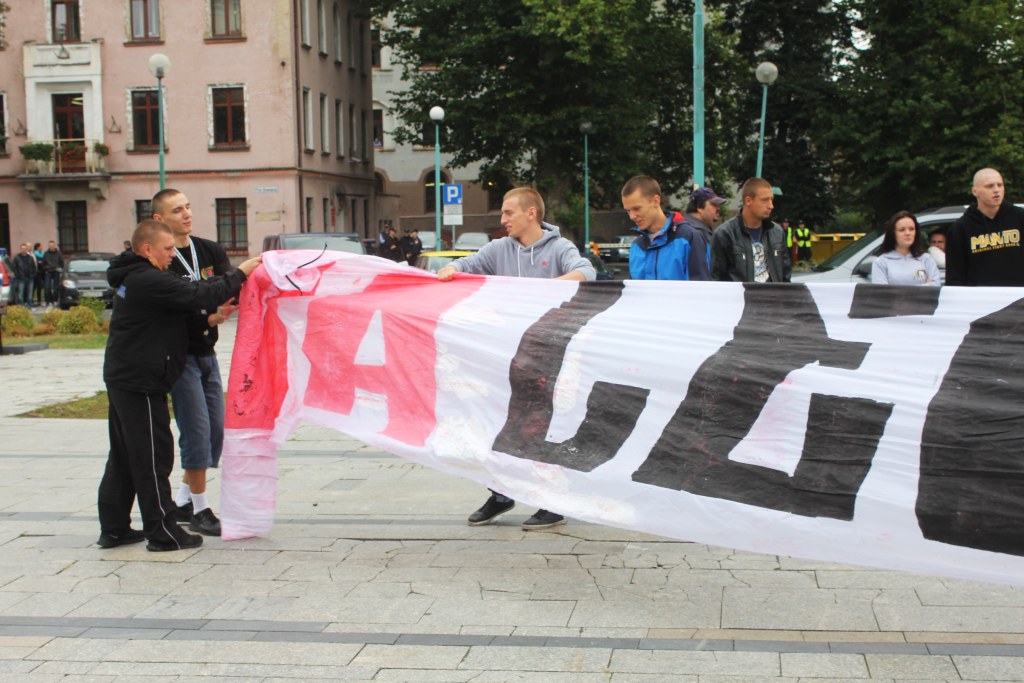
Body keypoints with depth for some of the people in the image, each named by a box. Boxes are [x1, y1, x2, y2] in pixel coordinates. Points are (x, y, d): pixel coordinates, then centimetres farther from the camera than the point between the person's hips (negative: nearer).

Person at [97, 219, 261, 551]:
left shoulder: (133, 278, 14)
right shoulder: (149, 281, -19)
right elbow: (198, 294, -22)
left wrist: (210, 317, 3)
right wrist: (241, 273, -14)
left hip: (122, 377, 10)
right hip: (141, 383, -10)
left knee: (124, 456, 15)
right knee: (152, 457, -3)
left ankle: (114, 528, 21)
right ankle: (162, 532, 4)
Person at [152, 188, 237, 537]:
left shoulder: (211, 251, 7)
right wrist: (210, 319, -31)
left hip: (207, 353, 7)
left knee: (215, 431, 10)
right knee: (196, 431, -7)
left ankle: (183, 501, 24)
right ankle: (200, 510, 5)